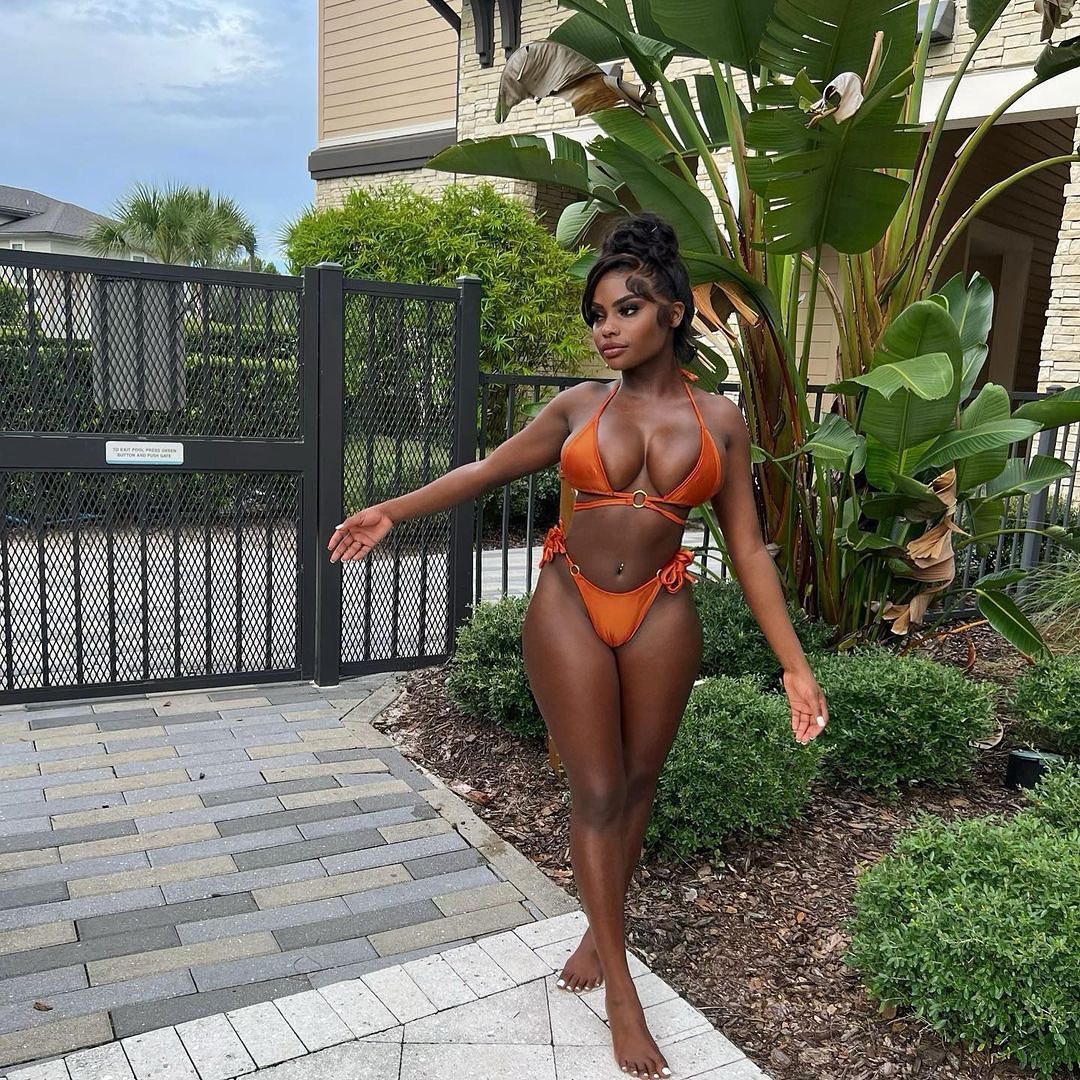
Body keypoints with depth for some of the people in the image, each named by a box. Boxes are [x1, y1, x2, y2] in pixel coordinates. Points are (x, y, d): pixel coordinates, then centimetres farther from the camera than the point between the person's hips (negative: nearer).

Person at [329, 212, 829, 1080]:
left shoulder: (719, 419, 0)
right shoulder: (579, 407, -1)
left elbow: (747, 548, 0)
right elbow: (485, 471, 9)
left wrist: (795, 665, -4)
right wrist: (392, 511, 5)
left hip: (660, 616, 1)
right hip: (570, 608, -1)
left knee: (638, 781, 13)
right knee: (596, 790, 3)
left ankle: (601, 929, 37)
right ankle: (622, 990, 17)